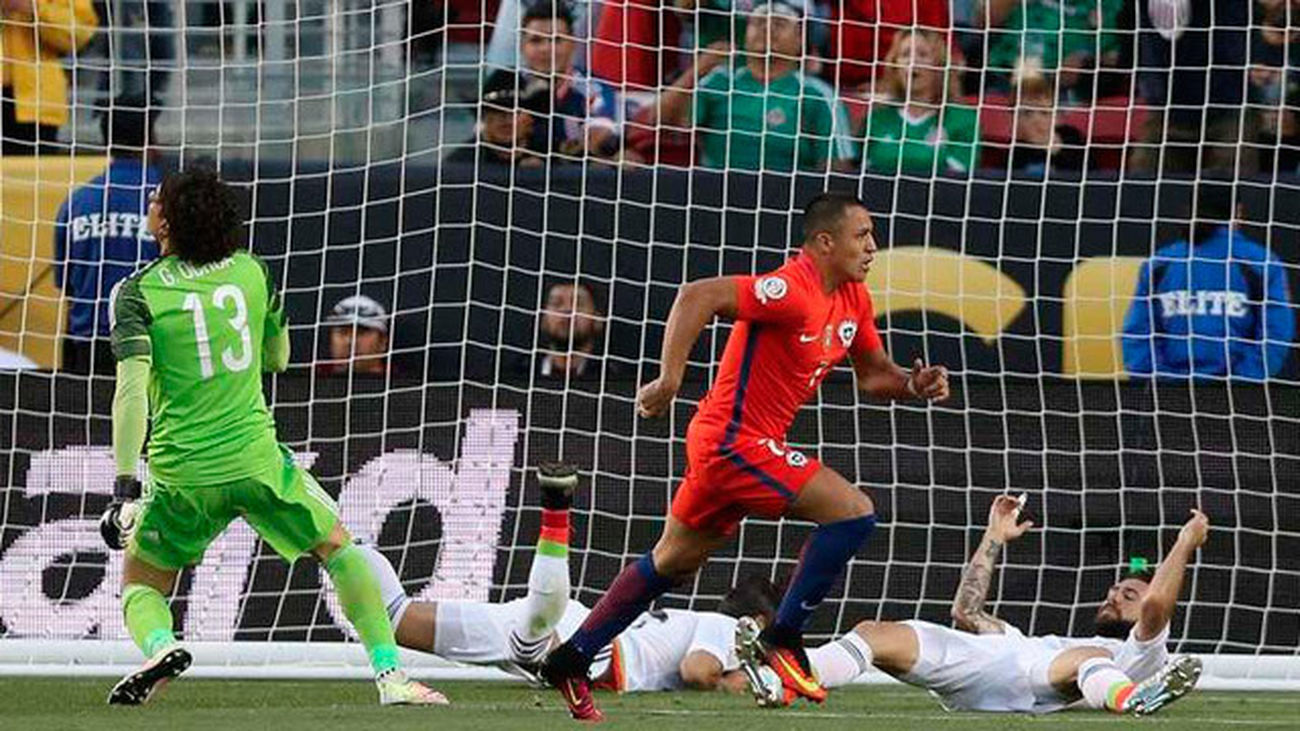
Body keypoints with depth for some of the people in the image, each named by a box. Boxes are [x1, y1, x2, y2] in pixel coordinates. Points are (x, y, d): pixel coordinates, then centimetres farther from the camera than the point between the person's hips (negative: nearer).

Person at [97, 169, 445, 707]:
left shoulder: (136, 293, -5)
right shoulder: (253, 272, 5)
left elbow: (132, 390, -15)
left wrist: (125, 486, -16)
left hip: (181, 474, -2)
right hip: (255, 457, 2)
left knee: (140, 586, 17)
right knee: (340, 550, 19)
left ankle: (159, 647, -18)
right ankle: (390, 676, 7)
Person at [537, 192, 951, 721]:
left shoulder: (852, 299, 9)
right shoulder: (794, 292, -21)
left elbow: (874, 375, 19)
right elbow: (697, 297, -27)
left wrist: (915, 384, -2)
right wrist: (669, 380, -30)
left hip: (724, 445, 10)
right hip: (736, 440, -10)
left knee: (673, 561, 19)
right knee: (853, 512, -15)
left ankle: (570, 660, 25)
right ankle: (782, 638, -7)